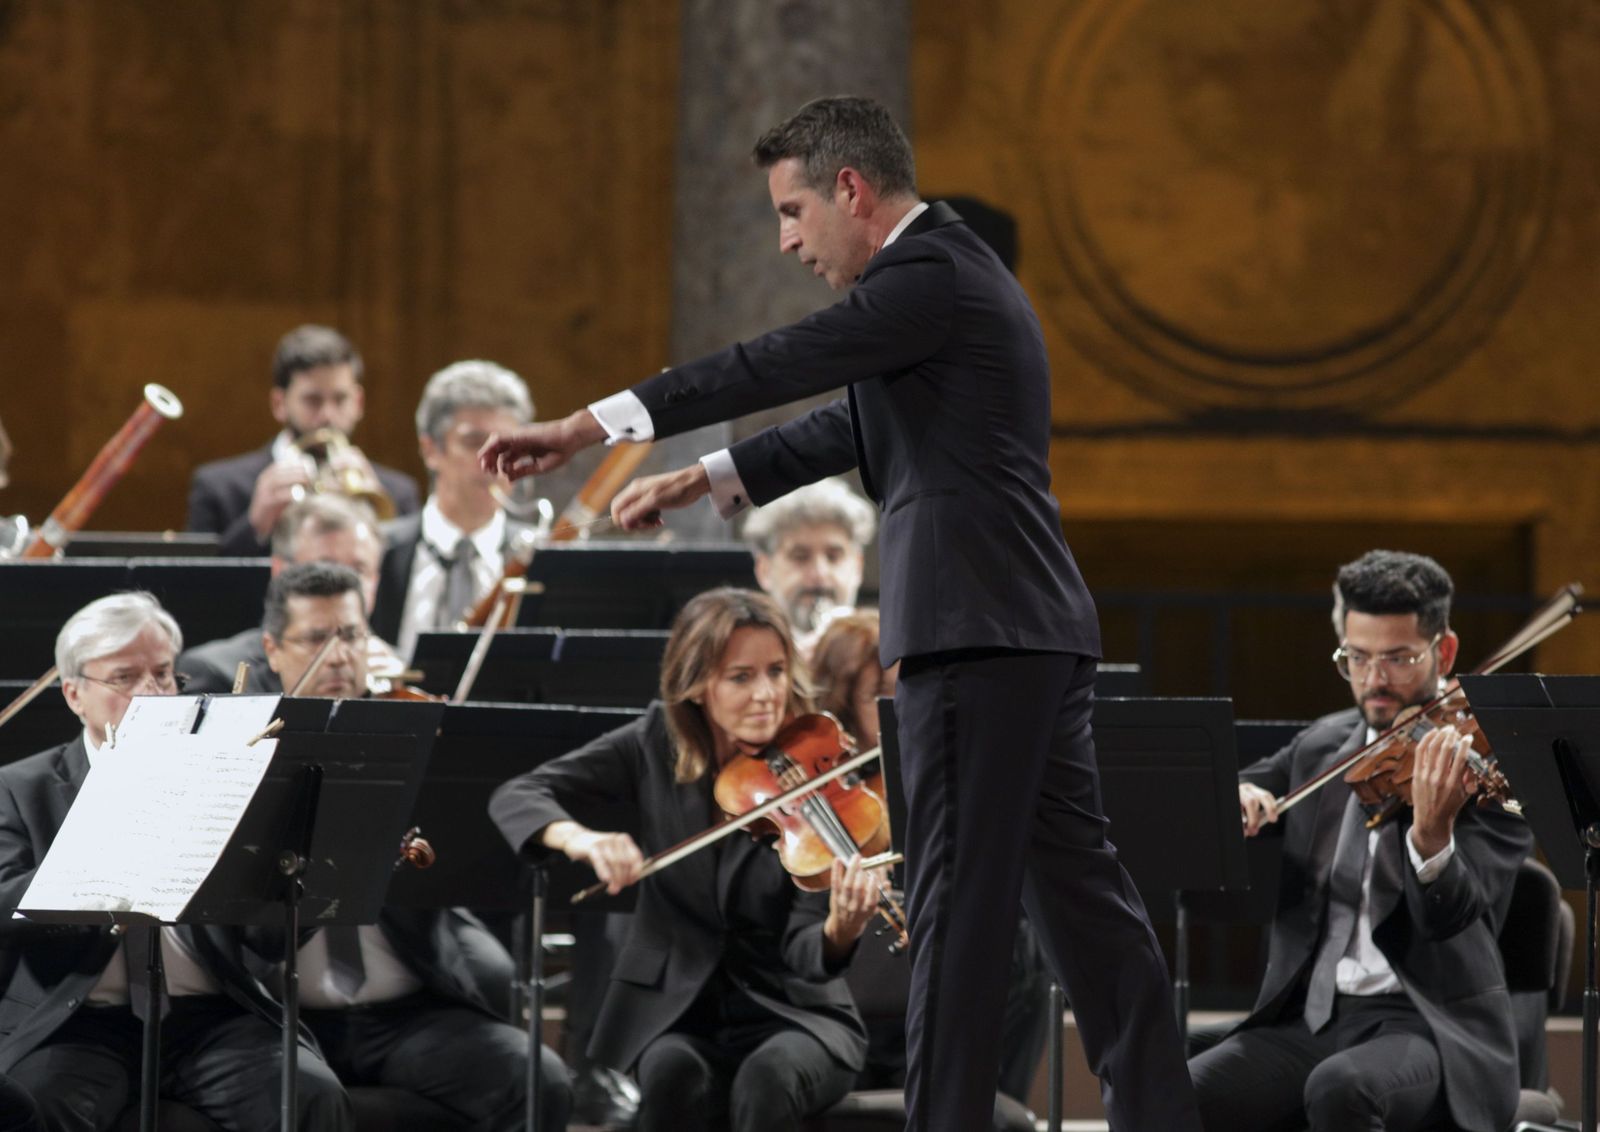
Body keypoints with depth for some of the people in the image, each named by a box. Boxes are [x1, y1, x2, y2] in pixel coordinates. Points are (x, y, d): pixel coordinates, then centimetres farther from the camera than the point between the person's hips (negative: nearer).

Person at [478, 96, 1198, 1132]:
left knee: (960, 899, -8)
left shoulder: (929, 274, -12)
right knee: (1077, 886, 10)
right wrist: (705, 480, 25)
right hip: (1035, 631, 10)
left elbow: (779, 364, -17)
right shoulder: (952, 271, 21)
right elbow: (852, 426, 28)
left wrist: (587, 428, -16)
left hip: (980, 632, -10)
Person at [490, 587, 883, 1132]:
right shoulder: (657, 744, -3)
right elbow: (515, 798, -7)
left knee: (767, 1078, -35)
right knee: (673, 1074, -33)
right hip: (674, 1005, 1)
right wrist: (576, 837, -30)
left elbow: (803, 953, -16)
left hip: (792, 1011, -1)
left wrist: (839, 933, -41)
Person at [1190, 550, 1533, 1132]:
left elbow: (1449, 916, -16)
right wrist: (1232, 797, -6)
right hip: (1308, 1016, 5)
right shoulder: (1322, 746, 15)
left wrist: (1432, 833, -39)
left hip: (1432, 1024, -5)